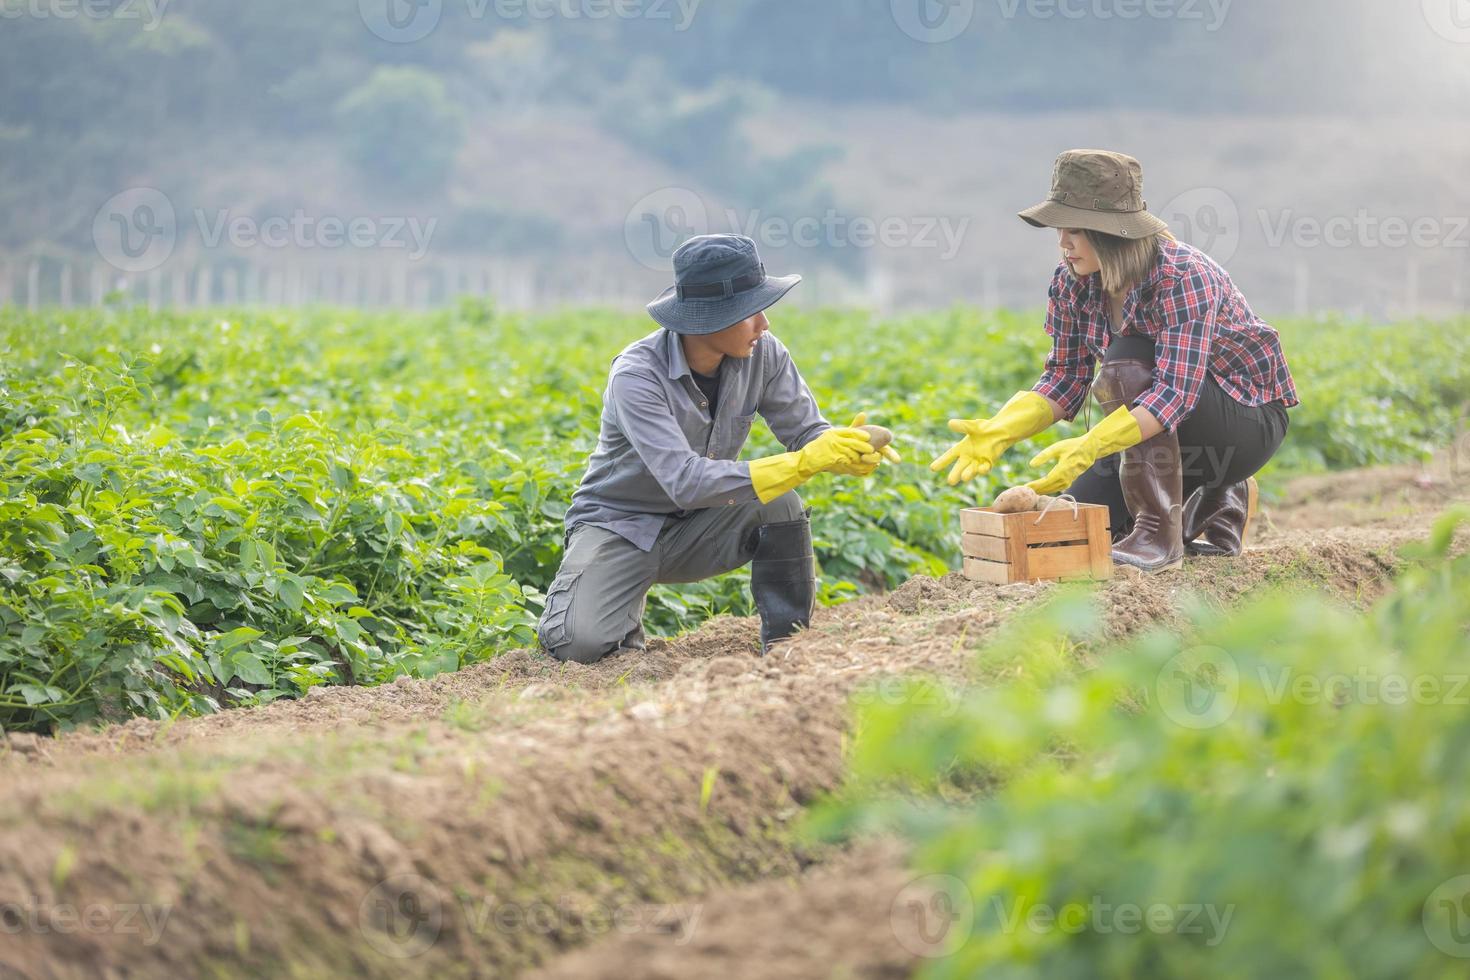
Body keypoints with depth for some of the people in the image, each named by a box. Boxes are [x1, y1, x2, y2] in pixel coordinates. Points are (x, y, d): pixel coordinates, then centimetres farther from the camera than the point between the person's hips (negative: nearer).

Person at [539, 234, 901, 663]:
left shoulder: (762, 353, -12)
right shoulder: (637, 375, -29)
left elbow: (806, 430, -7)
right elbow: (686, 482, -38)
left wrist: (850, 450, -33)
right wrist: (802, 464, -44)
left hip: (694, 529, 4)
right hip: (619, 526, -4)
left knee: (779, 503, -27)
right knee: (581, 644, -29)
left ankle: (787, 644, -11)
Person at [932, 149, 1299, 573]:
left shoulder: (1183, 277, -29)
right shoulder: (1072, 283, -7)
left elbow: (1175, 392, -37)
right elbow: (1065, 378, -4)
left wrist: (1090, 447, -49)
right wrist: (999, 430, -22)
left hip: (1250, 422, -8)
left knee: (1127, 361, -32)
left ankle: (1160, 534, -26)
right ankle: (1216, 499, 17)